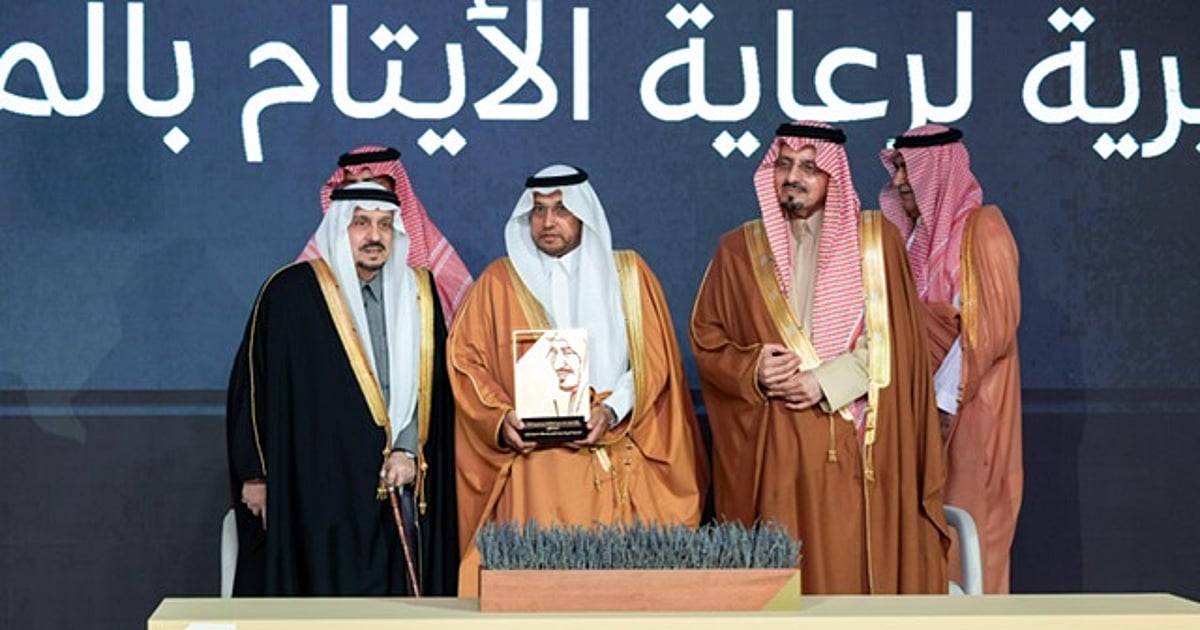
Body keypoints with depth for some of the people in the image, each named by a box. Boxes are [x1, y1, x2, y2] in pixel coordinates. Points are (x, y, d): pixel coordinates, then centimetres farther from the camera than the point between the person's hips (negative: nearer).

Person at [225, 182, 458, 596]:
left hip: (401, 481, 4)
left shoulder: (417, 293, 10)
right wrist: (255, 473, -2)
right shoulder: (291, 291, -1)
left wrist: (409, 450, -5)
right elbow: (254, 384, 0)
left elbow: (431, 385, 9)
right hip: (319, 489, -3)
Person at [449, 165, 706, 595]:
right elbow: (464, 358, 6)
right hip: (533, 467, 0)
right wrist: (500, 417, -10)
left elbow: (654, 360, 6)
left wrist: (613, 410, -11)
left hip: (619, 464, 0)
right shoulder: (498, 282, 12)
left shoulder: (629, 274, 12)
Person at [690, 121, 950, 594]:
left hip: (856, 447, -1)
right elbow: (705, 336, 10)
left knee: (852, 565, -4)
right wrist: (752, 370, -9)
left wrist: (825, 382, -11)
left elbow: (894, 339, 0)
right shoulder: (740, 249, 10)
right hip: (773, 449, 1)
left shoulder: (875, 240, 6)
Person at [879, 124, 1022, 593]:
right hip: (923, 400, 7)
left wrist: (947, 396, -17)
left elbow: (991, 325, -16)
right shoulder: (919, 233, 13)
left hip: (968, 407, -7)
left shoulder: (980, 229, -10)